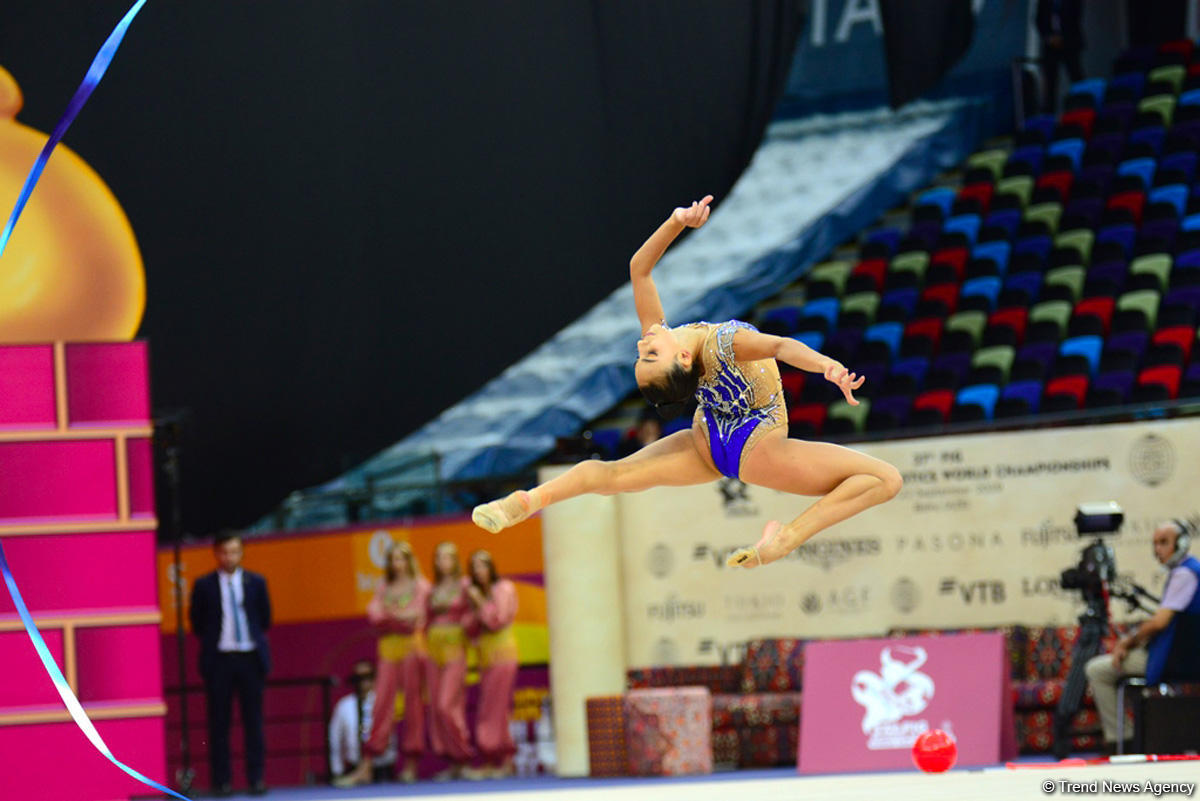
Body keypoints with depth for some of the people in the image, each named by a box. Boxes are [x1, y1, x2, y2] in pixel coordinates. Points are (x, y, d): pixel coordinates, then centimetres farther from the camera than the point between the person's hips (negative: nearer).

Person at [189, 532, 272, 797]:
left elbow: (265, 619, 15)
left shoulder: (256, 583, 6)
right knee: (219, 722, 0)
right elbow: (197, 623, 7)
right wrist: (212, 640, 5)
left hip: (251, 656, 1)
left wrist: (254, 638, 10)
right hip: (219, 658, -1)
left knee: (253, 720, 2)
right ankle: (222, 780, 3)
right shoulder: (204, 585, 1)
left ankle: (256, 778, 5)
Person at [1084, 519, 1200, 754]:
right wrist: (1128, 641, 4)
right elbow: (1161, 620, 18)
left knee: (1097, 670, -9)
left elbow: (1159, 622, -23)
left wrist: (1131, 640, -6)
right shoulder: (1180, 571, 16)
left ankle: (1116, 739, -7)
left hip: (1176, 661, -11)